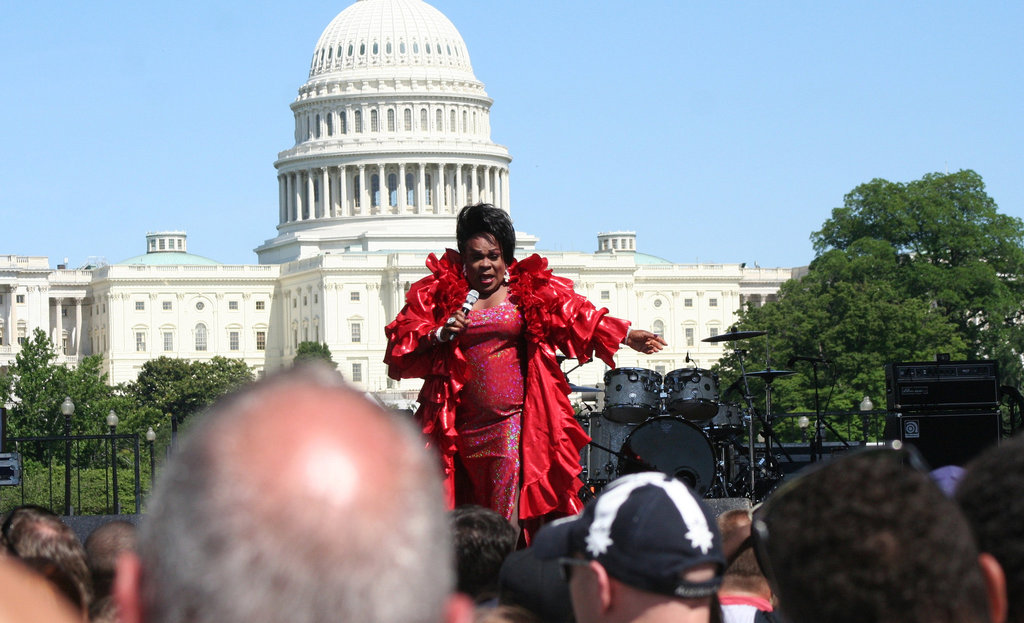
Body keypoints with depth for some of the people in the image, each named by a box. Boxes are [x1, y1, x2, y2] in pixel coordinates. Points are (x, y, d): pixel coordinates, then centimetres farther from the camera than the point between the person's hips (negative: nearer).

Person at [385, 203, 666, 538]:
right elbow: (403, 345, 6)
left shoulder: (528, 292, 10)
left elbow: (579, 317, 12)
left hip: (514, 418, -1)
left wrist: (627, 335, 6)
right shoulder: (441, 294, 9)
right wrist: (440, 335, -11)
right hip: (464, 420, 1)